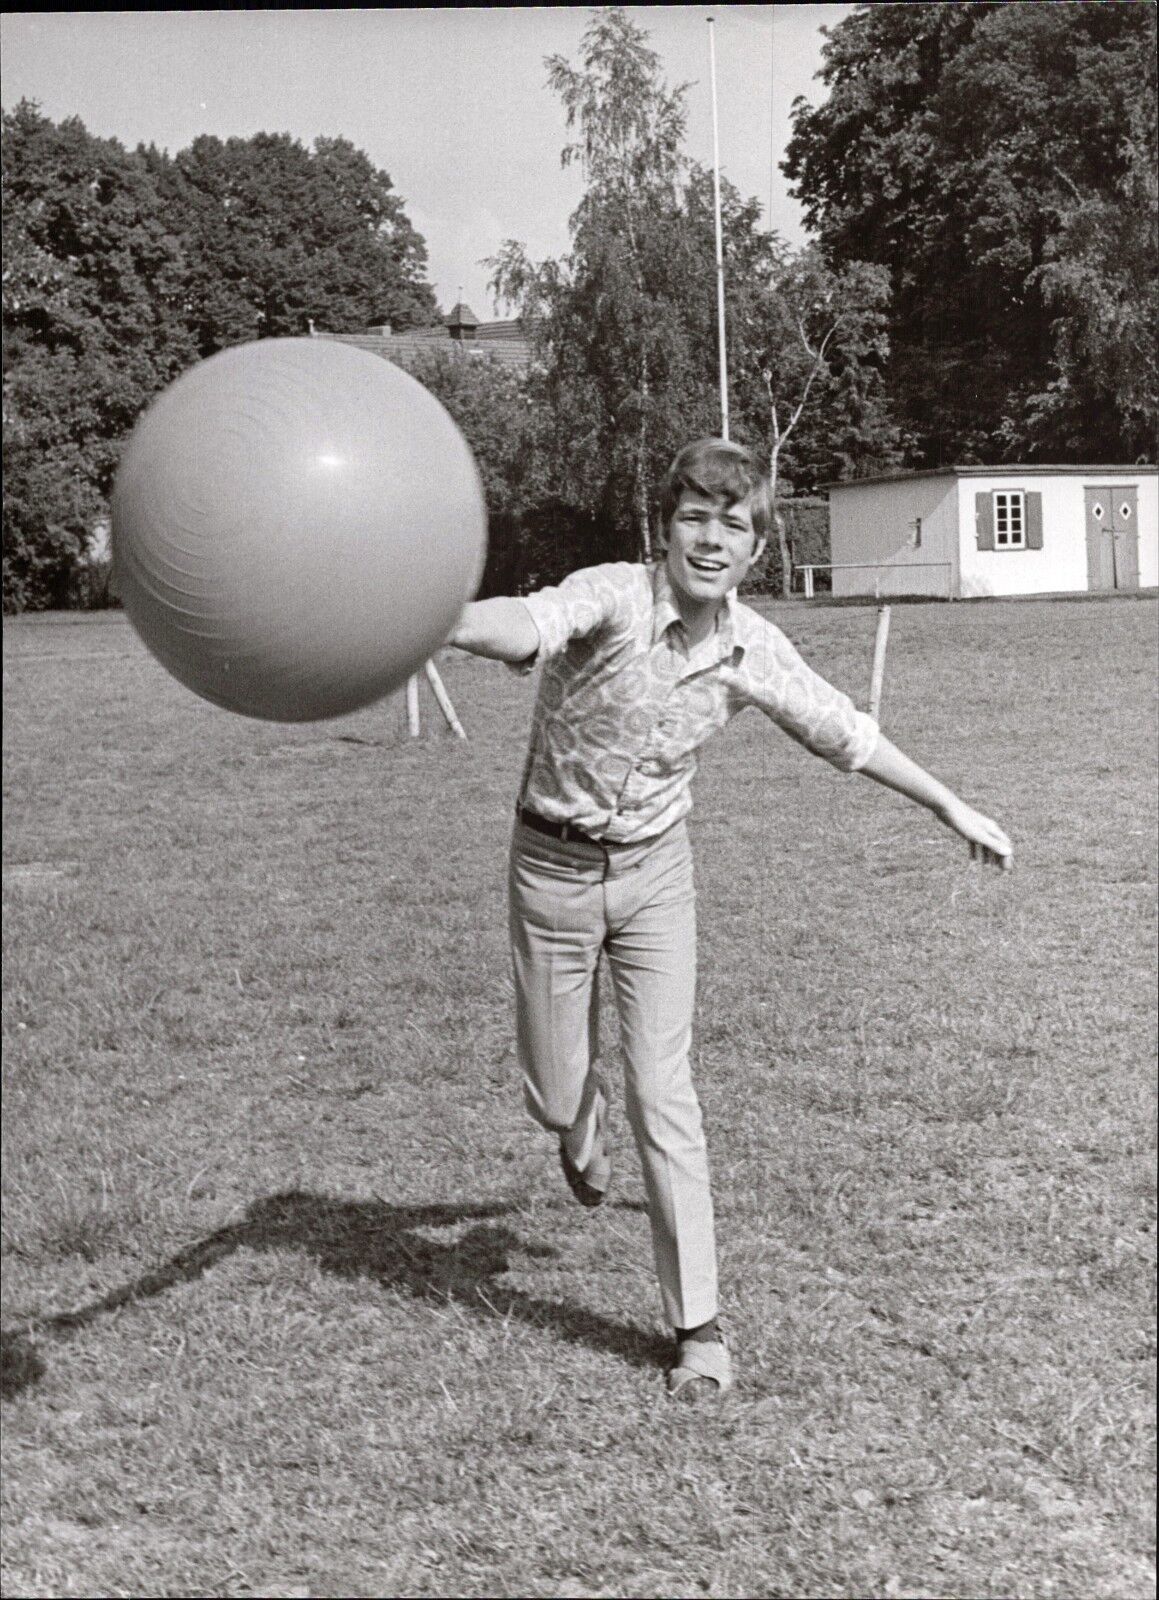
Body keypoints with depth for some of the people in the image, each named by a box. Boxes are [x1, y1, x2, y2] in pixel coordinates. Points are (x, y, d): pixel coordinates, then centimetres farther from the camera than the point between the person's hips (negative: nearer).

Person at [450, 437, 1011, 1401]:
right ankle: (583, 1132, 49)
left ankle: (699, 1326, 5)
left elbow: (846, 734, 10)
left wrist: (954, 808, 18)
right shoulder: (612, 599, -22)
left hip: (656, 871, 2)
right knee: (554, 1095, 8)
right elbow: (527, 627, -44)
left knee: (664, 1096, -5)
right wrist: (442, 619, -68)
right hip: (553, 864, -1)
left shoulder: (755, 652, -7)